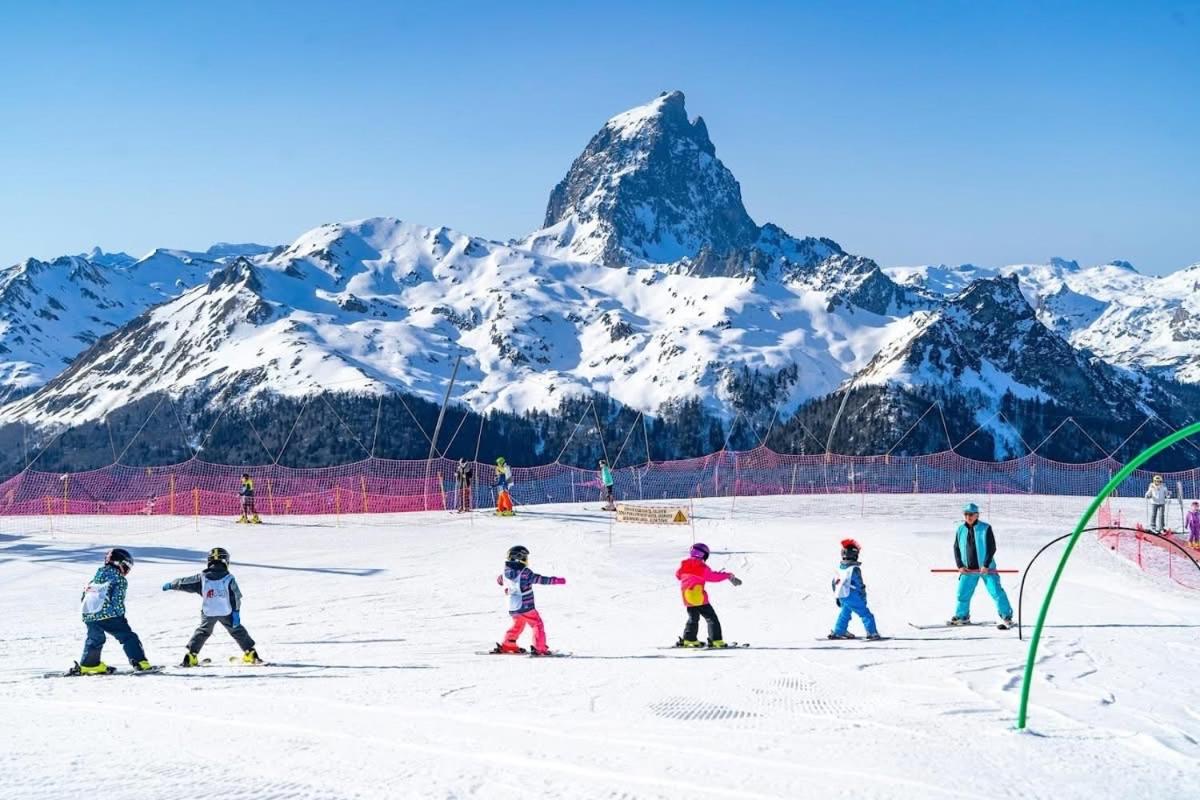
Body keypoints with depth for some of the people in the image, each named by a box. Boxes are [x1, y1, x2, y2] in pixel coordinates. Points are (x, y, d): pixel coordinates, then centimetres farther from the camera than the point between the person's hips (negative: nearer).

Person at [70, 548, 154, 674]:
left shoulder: (97, 576, 20)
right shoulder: (120, 580, -1)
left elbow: (85, 593, 22)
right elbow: (118, 602, -7)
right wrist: (121, 616, 0)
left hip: (89, 616, 6)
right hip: (109, 615, -6)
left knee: (94, 640, 23)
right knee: (128, 637, 0)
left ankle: (88, 665, 26)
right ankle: (139, 662, -7)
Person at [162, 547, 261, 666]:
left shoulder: (202, 578, -1)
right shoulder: (229, 579, -4)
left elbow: (185, 582, 7)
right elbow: (236, 597, -6)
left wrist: (170, 585, 21)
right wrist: (236, 612, -1)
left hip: (208, 613, 1)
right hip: (226, 612, -1)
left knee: (202, 632, 19)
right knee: (237, 630, 12)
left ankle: (191, 656, 12)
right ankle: (250, 653, 10)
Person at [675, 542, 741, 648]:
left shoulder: (683, 565, 7)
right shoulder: (701, 567, -12)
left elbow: (678, 575, 22)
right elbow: (713, 576, -12)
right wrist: (728, 576, -3)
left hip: (687, 598, 7)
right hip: (699, 598, -7)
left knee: (693, 619, 22)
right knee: (711, 618, -1)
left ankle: (688, 640, 22)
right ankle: (716, 640, -9)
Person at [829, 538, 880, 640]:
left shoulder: (839, 567, 5)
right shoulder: (855, 569, -17)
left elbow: (835, 582, 13)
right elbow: (860, 585, -14)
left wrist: (837, 597, 24)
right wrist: (863, 598, -2)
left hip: (842, 597, 7)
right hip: (853, 597, -7)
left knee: (844, 614, 23)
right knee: (866, 614, 0)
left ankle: (837, 632, 28)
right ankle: (872, 632, -3)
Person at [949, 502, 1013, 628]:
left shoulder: (986, 528, -7)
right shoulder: (961, 530, 5)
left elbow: (992, 548, -9)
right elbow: (956, 548, 9)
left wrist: (986, 565, -16)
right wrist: (960, 565, -2)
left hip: (986, 568, -4)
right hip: (968, 570, 4)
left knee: (996, 591, -8)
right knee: (963, 593, 5)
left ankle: (1006, 616, 1)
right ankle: (962, 616, 23)